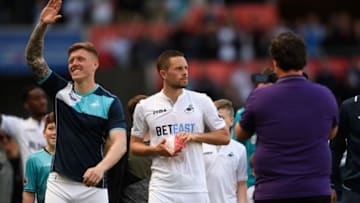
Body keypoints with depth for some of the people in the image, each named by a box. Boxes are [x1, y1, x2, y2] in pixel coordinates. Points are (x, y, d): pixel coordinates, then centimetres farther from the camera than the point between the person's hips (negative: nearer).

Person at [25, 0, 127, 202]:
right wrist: (42, 25, -12)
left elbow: (120, 143, -13)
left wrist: (101, 168, -32)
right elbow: (33, 57, 2)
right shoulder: (61, 91, 6)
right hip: (59, 183, 2)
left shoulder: (110, 102, -4)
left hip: (93, 186, -2)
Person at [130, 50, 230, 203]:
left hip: (195, 189, 1)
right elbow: (134, 145, 12)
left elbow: (224, 136, 7)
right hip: (162, 189, -1)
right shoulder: (145, 107, 4)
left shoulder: (201, 101, 4)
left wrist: (195, 136, -9)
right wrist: (155, 149, -9)